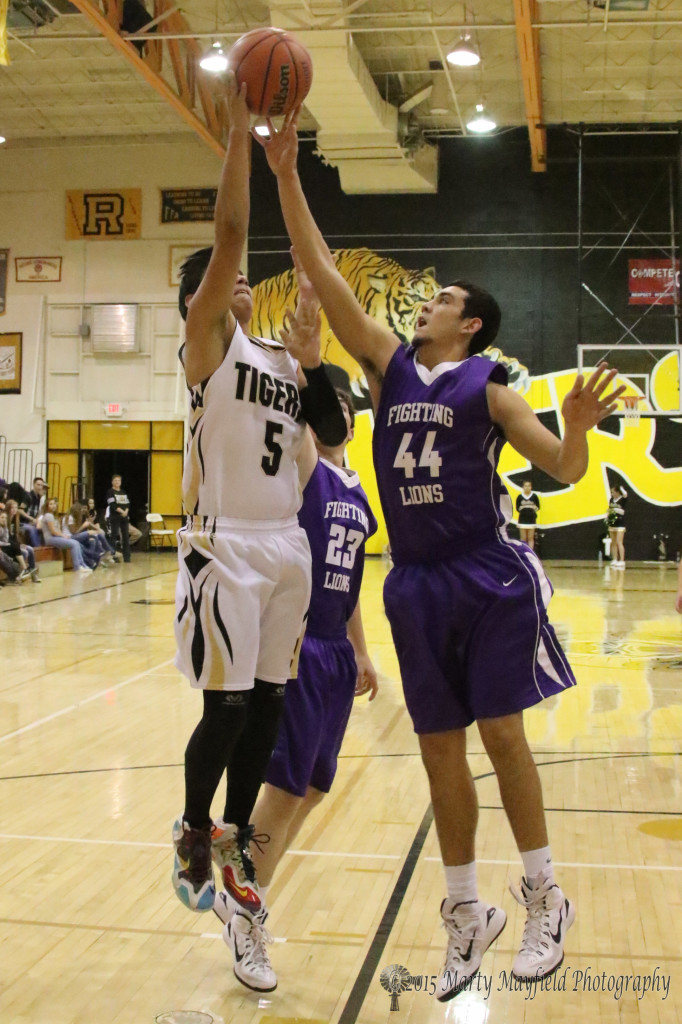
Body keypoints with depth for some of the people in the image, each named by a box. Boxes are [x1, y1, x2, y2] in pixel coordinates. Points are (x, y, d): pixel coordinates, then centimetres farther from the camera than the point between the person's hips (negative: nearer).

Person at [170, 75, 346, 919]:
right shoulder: (206, 342, -3)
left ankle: (233, 842, 25)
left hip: (286, 543, 7)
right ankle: (193, 835, 20)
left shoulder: (281, 358, 16)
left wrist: (311, 359, 2)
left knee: (267, 705, 10)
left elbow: (334, 435, 11)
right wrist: (240, 126, -14)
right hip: (226, 545, -6)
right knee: (226, 707, -4)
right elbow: (229, 233, -14)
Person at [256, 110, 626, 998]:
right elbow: (323, 276, 3)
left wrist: (578, 427, -29)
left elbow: (564, 470, -6)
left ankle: (544, 900, 20)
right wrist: (287, 175, -2)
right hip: (415, 583, 4)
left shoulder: (486, 386, -3)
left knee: (501, 734, 1)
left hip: (487, 579, -4)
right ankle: (466, 913, 23)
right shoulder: (391, 366, 8)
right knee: (440, 750, 9)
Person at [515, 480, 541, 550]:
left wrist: (535, 508, -5)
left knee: (531, 538, 2)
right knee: (523, 538, 3)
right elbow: (517, 508, 8)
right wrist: (521, 508, -5)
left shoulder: (534, 496, 0)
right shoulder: (520, 497, 1)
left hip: (531, 520, 0)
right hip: (522, 520, 0)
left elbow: (538, 507, 8)